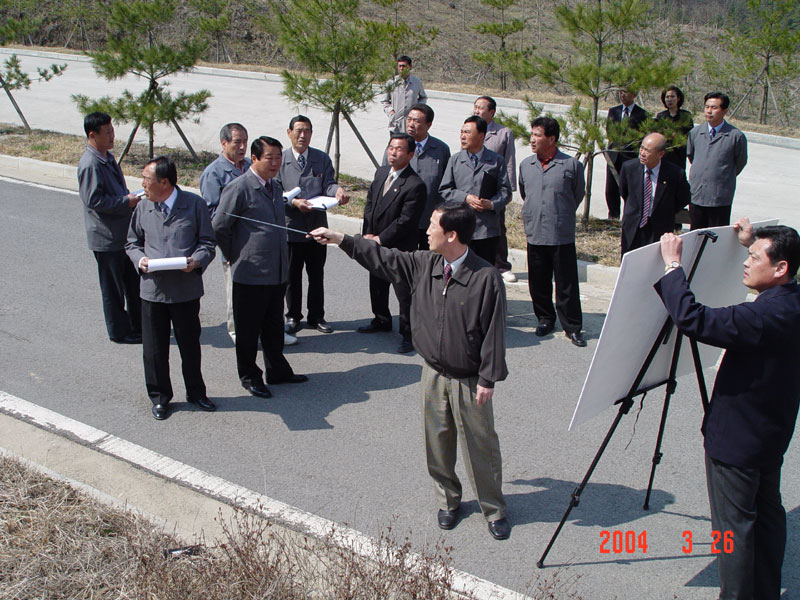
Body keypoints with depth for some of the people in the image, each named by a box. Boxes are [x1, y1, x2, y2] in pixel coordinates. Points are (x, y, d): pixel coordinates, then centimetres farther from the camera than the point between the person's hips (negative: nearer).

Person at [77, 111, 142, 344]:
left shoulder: (107, 157, 11)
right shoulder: (90, 164, -20)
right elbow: (93, 200, -23)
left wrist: (131, 198, 5)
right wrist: (127, 202, -20)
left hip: (123, 233, 10)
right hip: (106, 237, -9)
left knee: (134, 281, 17)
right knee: (113, 288, 4)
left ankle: (138, 325, 30)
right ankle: (119, 332, 17)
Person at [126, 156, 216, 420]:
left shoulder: (194, 204, -3)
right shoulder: (143, 209, 6)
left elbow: (207, 242, 0)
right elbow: (132, 243, 15)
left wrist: (196, 261, -19)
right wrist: (140, 259, -7)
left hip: (186, 289, -2)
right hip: (152, 288, 2)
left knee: (190, 344, 11)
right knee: (154, 349, 8)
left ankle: (195, 392, 31)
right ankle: (159, 397, 26)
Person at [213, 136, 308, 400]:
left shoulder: (275, 187, 12)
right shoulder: (238, 188, -13)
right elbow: (219, 226, -11)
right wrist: (234, 257, -4)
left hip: (278, 272, 7)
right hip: (250, 274, -7)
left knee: (274, 327, 18)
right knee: (248, 329, 7)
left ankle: (277, 370, 32)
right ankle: (249, 377, 21)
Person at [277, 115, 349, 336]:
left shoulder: (322, 158, 6)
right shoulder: (280, 159, 0)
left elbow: (328, 185, -4)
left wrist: (337, 190, -28)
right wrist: (294, 203, -21)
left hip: (317, 226, 2)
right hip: (291, 226, -2)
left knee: (316, 274, 11)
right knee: (292, 275, 9)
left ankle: (316, 316, 23)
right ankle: (293, 317, 23)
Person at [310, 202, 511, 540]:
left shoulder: (486, 278, -20)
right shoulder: (423, 265, -4)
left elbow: (494, 332, -16)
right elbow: (384, 259, 8)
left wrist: (488, 379, -14)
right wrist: (340, 240, 8)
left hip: (469, 382, -5)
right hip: (433, 374, 5)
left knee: (480, 448, 8)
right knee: (437, 443, 17)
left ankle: (494, 511, 28)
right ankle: (447, 501, 39)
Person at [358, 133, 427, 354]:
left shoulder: (415, 185, -20)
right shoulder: (381, 173, 6)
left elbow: (405, 221, -21)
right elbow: (369, 203, 11)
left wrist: (379, 239, -17)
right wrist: (368, 233, -1)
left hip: (400, 248, -8)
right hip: (376, 245, 8)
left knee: (404, 293, -1)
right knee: (377, 285, 22)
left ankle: (408, 334, 12)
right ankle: (381, 321, 43)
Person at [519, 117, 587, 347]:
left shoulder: (571, 165, -4)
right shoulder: (525, 165, 7)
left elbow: (578, 196, 9)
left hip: (562, 236, -4)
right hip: (534, 234, 4)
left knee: (567, 285, 1)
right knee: (538, 283, 12)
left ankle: (572, 327, 11)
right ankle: (545, 319, 29)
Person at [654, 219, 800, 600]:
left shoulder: (766, 316, -30)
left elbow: (694, 320, -36)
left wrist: (672, 265, -28)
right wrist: (753, 242, 22)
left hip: (737, 440, -10)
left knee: (733, 526, 4)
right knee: (767, 514, 21)